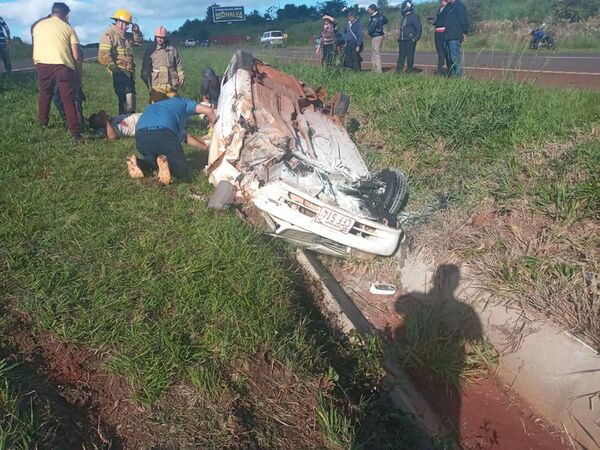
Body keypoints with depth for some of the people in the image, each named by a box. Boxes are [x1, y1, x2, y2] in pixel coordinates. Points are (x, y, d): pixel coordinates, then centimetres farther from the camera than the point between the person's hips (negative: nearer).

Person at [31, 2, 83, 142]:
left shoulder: (37, 25, 23)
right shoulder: (67, 27, 14)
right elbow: (76, 56, 6)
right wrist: (79, 77, 12)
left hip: (42, 64, 3)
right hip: (62, 65, -3)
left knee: (45, 94, 25)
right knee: (69, 100, -1)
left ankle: (43, 123, 38)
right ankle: (76, 134, -7)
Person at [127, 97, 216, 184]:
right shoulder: (183, 102, 30)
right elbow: (208, 110, 13)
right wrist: (212, 123, 37)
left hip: (140, 134, 5)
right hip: (163, 133, -5)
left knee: (151, 159, 33)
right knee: (183, 172, 8)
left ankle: (137, 163, 1)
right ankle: (164, 163, -23)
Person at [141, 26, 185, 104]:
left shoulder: (172, 49, 12)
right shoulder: (150, 50, 7)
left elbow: (179, 65, 15)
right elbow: (145, 67, 9)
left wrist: (181, 77, 4)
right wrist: (146, 79, 0)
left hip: (171, 85, 2)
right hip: (157, 85, -2)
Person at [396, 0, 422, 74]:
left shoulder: (414, 16, -6)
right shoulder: (404, 17, 20)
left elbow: (419, 29, -11)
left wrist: (415, 38, -19)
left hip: (410, 41, -8)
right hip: (403, 41, 8)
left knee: (410, 56, -6)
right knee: (401, 56, 8)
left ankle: (410, 70, -1)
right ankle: (398, 71, 10)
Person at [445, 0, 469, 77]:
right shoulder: (450, 7, 22)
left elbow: (464, 20, -11)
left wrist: (464, 33, -15)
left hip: (455, 37, -10)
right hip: (449, 36, 10)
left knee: (455, 57, -11)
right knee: (450, 58, 12)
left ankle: (458, 75, -8)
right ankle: (451, 74, 18)